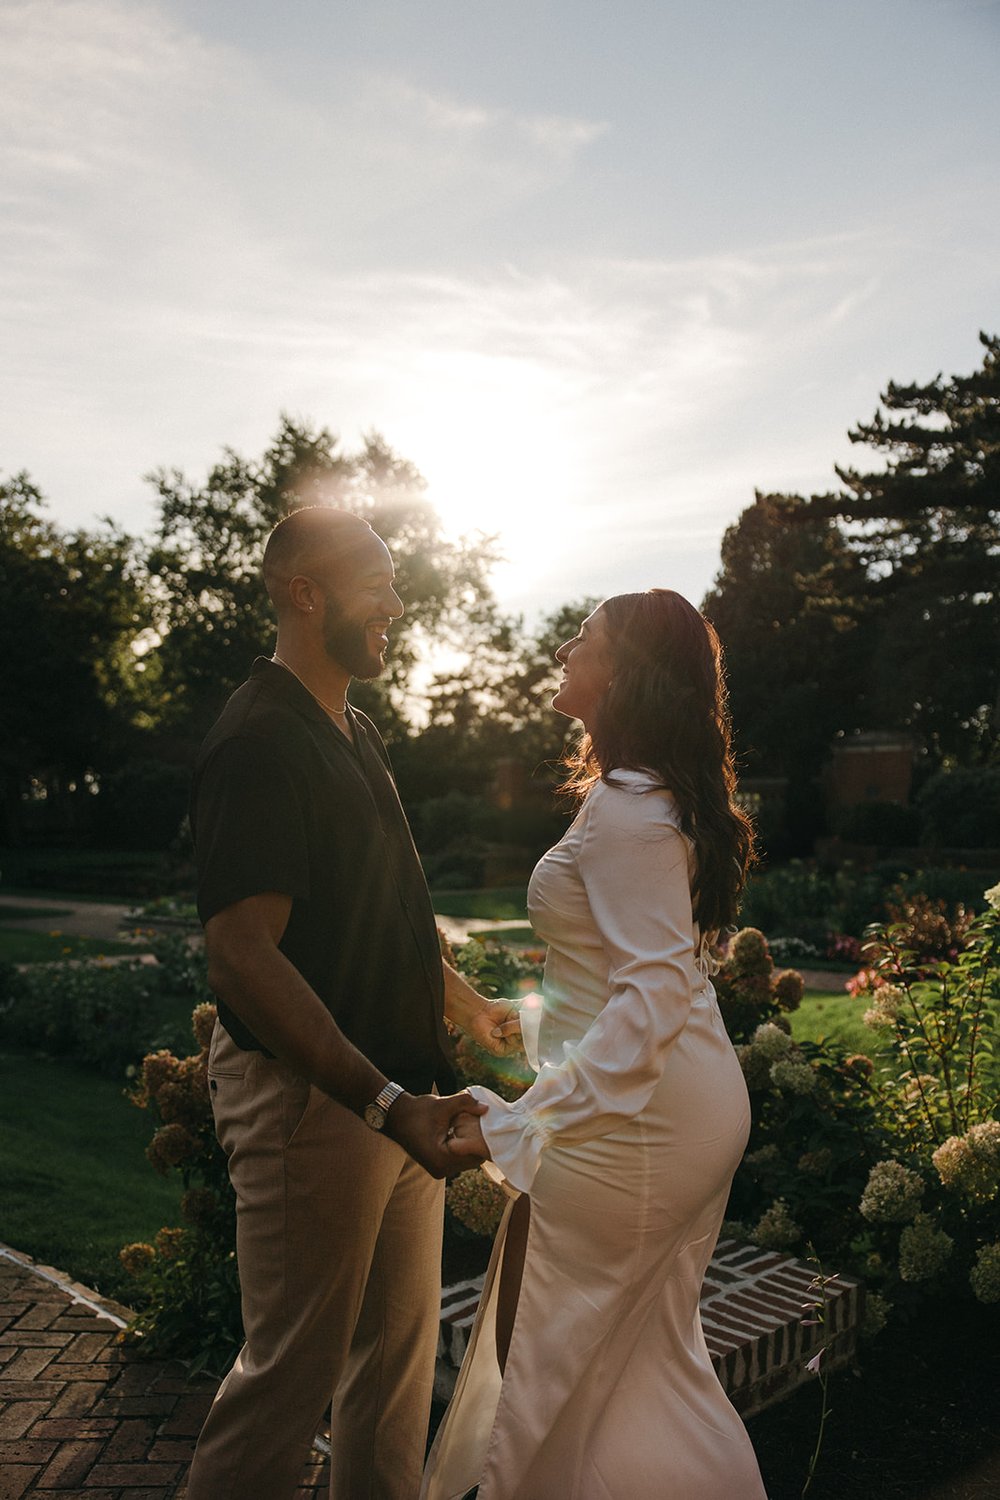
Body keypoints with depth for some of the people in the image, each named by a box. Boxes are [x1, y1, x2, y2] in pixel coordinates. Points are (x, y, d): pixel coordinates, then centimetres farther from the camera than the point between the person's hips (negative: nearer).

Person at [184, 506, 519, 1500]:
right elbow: (243, 953, -25)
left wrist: (466, 1006, 27)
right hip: (310, 1096, -9)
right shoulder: (258, 741, -18)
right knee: (291, 1369, 5)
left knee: (401, 1345, 19)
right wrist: (387, 1102, -27)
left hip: (395, 1089, 9)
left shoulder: (353, 733, 12)